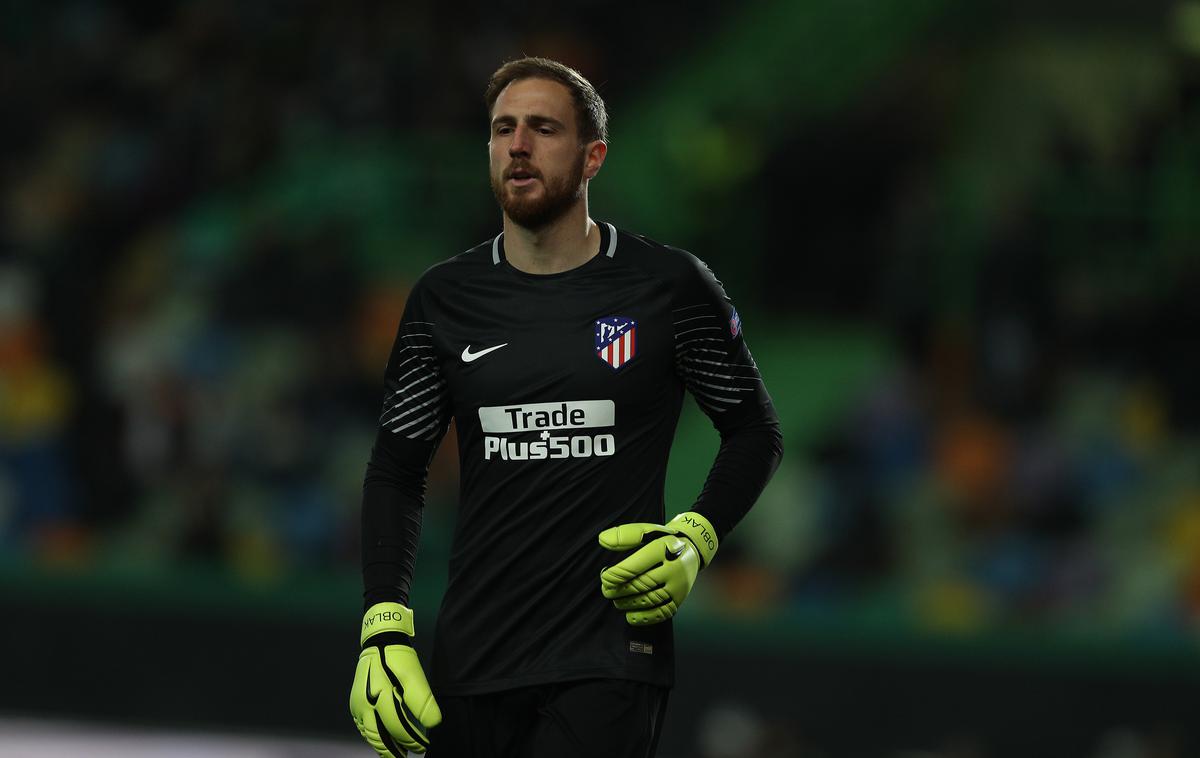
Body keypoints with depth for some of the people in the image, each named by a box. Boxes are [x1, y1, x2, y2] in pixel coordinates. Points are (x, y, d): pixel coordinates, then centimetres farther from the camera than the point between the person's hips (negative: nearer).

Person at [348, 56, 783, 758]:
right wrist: (385, 629, 0)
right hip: (472, 663, 3)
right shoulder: (445, 299, 7)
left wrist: (696, 540, -7)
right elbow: (398, 469, 10)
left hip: (609, 658, -3)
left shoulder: (671, 286, -1)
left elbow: (755, 432, 9)